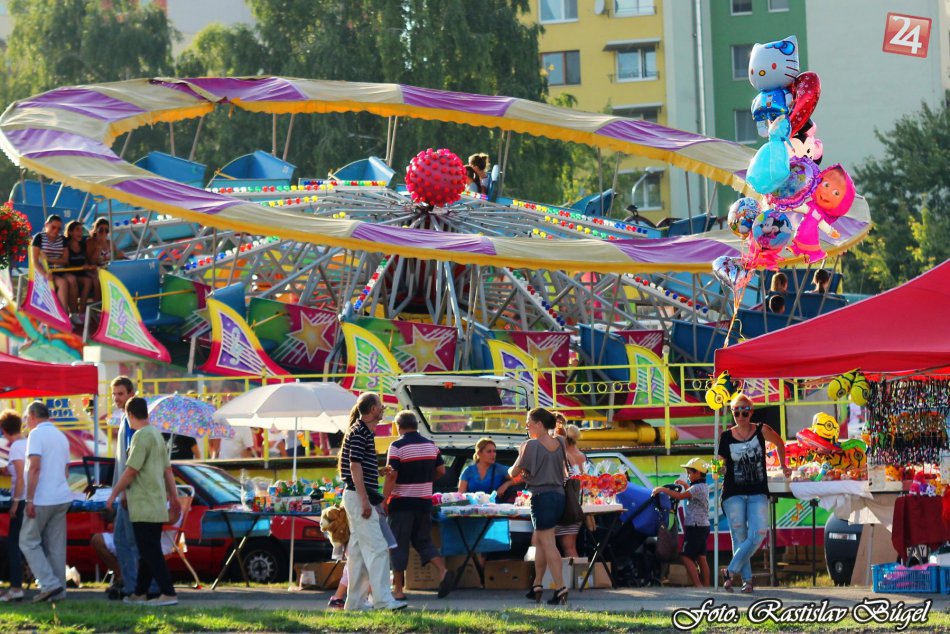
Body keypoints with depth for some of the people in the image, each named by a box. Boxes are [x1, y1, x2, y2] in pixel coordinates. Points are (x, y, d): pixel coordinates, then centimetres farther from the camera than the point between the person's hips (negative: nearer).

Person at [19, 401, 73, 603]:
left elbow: (34, 467, -17)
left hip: (42, 500, -8)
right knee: (56, 546, 8)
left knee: (29, 542, 1)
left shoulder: (36, 434, -9)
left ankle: (50, 584, -9)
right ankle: (58, 592, 6)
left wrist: (30, 499, -18)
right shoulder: (61, 437, 18)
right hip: (62, 498, 8)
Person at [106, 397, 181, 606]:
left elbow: (131, 471, -17)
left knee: (150, 551, -8)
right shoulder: (157, 434, 14)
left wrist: (114, 494, -7)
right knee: (148, 551, 13)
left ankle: (168, 593, -12)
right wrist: (174, 497, 20)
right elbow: (168, 469, 16)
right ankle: (139, 593, 20)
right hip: (156, 505, 10)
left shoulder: (141, 436, -15)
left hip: (143, 506, -10)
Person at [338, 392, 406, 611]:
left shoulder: (364, 432, 18)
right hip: (359, 496, -11)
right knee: (377, 548, -13)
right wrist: (365, 500, -22)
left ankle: (354, 603, 12)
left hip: (358, 497, 11)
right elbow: (355, 466, -18)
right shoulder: (359, 433, -12)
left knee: (358, 551, 10)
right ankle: (382, 600, -17)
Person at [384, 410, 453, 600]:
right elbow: (441, 471, 9)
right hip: (424, 501, 5)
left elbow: (391, 476, -16)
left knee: (399, 545, 3)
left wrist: (384, 501, -11)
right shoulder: (430, 445, 6)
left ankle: (398, 590, 4)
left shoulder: (397, 447, -11)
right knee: (423, 541, 16)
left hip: (402, 502, -5)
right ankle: (443, 572, -6)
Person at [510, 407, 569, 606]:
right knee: (539, 540, 17)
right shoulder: (560, 444, 6)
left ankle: (561, 588, -13)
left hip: (542, 497, -7)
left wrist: (511, 469, 20)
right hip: (559, 495, 7)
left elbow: (514, 473, -4)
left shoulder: (531, 446, -13)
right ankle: (537, 585, 22)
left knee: (548, 544, -7)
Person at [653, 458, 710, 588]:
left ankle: (698, 586, -18)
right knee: (701, 558, 10)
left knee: (686, 557, -11)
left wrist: (662, 489, -19)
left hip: (695, 527, -10)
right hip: (702, 527, 10)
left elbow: (680, 496, -25)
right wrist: (685, 484, 22)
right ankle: (706, 586, 10)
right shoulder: (703, 487, 14)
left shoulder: (698, 487, -16)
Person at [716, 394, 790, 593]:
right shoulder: (726, 436, -1)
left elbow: (779, 443, 17)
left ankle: (730, 571, -6)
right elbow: (721, 464, 10)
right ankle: (747, 579, 5)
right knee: (739, 537, -1)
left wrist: (783, 467, 20)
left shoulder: (761, 431, -2)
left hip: (758, 493, 0)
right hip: (734, 493, 0)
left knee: (758, 535, -14)